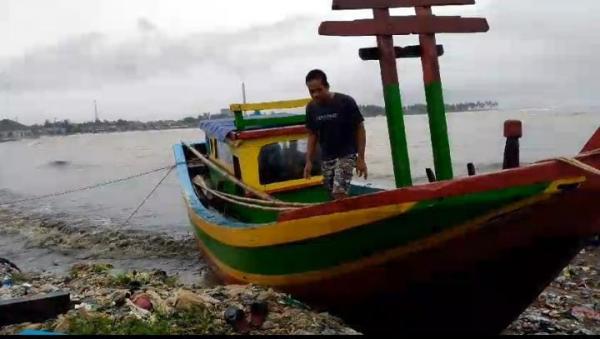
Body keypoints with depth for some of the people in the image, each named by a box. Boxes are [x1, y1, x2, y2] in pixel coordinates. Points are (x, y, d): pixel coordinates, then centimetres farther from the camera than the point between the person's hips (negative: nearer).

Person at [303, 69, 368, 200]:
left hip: (346, 154, -5)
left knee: (340, 193, -18)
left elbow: (360, 129, -10)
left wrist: (361, 158, -13)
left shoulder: (346, 102, -17)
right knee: (335, 196, 8)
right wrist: (309, 161, 3)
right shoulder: (311, 108, -3)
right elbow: (312, 134, 8)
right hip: (326, 157, 5)